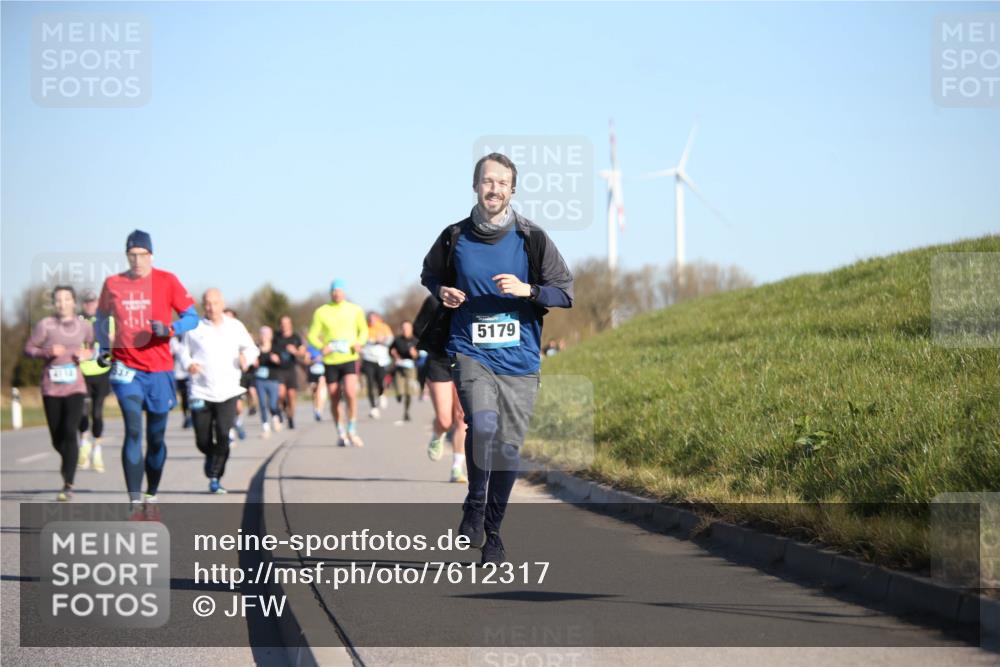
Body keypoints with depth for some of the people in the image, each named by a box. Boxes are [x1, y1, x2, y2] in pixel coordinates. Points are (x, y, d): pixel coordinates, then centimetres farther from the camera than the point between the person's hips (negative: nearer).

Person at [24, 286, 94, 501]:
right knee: (57, 439, 7)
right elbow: (28, 348, 1)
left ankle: (68, 485, -13)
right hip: (51, 389, 0)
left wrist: (87, 354, -3)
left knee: (70, 432, -16)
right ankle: (68, 460, 43)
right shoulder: (46, 325, -4)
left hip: (75, 388, 0)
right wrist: (47, 352, -16)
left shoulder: (84, 326, 3)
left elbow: (92, 346, 19)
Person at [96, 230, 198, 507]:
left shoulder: (167, 281, -1)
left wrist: (169, 329, -18)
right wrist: (104, 348, 7)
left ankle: (152, 495, 28)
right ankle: (135, 499, -17)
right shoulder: (112, 284, 3)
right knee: (133, 431, -15)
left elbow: (192, 317, 1)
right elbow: (102, 318, 20)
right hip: (126, 369, -1)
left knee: (156, 437, 9)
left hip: (159, 370, 1)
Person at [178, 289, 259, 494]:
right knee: (203, 441, 1)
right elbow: (183, 351, 9)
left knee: (223, 436, -14)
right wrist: (188, 364, -12)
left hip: (228, 392, 0)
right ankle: (211, 455, 37)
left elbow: (250, 348, 17)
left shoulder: (235, 327, 9)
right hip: (201, 392, 0)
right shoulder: (194, 329, 4)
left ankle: (215, 477, -3)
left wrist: (246, 358, -5)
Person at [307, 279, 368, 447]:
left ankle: (352, 431, -6)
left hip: (349, 359, -1)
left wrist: (359, 343, -5)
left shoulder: (355, 310, 6)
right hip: (330, 361, 1)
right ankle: (341, 433, 23)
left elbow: (364, 330, 17)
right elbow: (312, 335, 4)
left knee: (351, 393, -19)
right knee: (334, 399, 6)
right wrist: (321, 347, -16)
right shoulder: (321, 312, 3)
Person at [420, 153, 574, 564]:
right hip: (471, 352, -1)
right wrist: (441, 292, -1)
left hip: (519, 359, 1)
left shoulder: (532, 239, 0)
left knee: (507, 449, 4)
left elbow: (566, 292, 3)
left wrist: (527, 290, -15)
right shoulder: (454, 238, 2)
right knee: (483, 425, -26)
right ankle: (473, 509, -6)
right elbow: (429, 276, 21)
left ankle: (493, 533, 20)